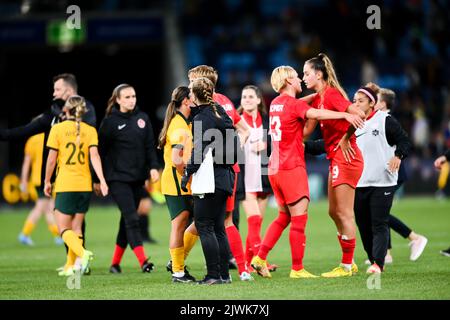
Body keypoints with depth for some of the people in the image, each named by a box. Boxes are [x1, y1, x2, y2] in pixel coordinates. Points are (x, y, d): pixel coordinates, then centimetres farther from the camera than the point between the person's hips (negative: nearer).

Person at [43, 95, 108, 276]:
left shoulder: (57, 129, -4)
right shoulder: (90, 130, 4)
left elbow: (51, 159, -3)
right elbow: (94, 156, -8)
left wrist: (47, 181, 7)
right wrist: (102, 180, -12)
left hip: (65, 186, -4)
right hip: (85, 185, 4)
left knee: (63, 228, -1)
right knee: (76, 227, 13)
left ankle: (83, 254, -26)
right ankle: (71, 266, 11)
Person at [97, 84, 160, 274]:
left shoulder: (142, 118, 9)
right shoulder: (110, 121, -3)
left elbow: (150, 145, 12)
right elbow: (101, 151, -1)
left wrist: (153, 167, -1)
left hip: (137, 177, 5)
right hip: (117, 177, -5)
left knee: (127, 220, 8)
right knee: (131, 218, -14)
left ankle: (115, 263, 18)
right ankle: (143, 261, -19)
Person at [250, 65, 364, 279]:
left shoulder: (276, 103, 14)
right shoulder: (293, 104, -11)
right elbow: (315, 114, -30)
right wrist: (345, 115, -32)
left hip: (275, 169, 9)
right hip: (292, 168, -9)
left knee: (284, 216, 18)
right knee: (299, 219, -4)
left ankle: (260, 258, 11)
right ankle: (297, 269, -3)